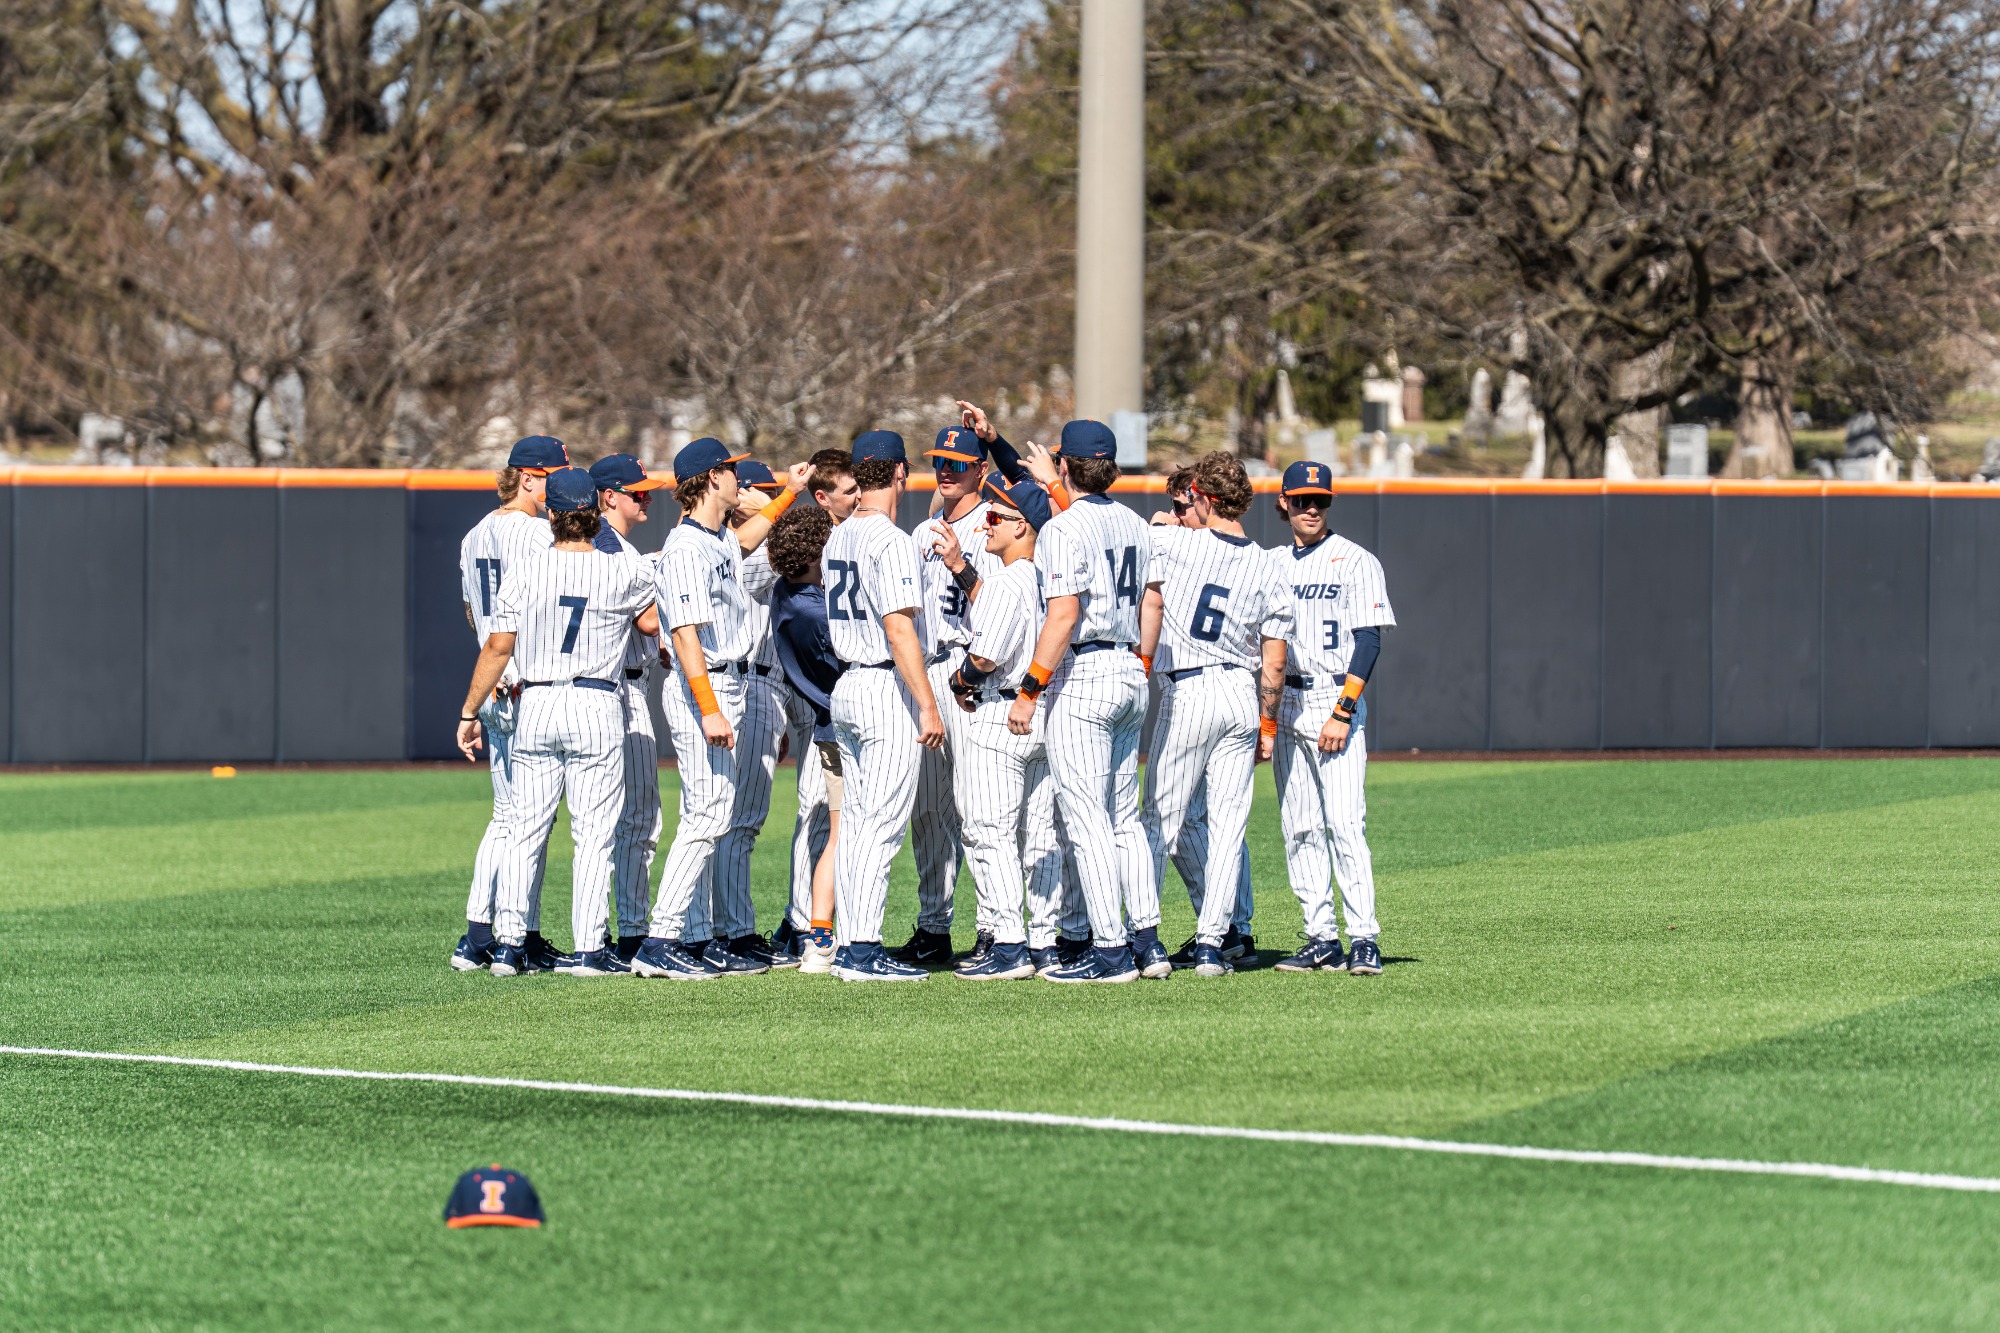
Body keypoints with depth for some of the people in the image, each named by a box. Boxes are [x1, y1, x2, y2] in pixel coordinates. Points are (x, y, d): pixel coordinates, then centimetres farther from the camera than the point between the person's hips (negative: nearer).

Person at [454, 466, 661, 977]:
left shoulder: (526, 574, -1)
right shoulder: (623, 575, -3)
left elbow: (498, 648, -1)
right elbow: (652, 622, 15)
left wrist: (470, 714, 6)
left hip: (536, 706, 2)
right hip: (597, 708, -2)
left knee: (525, 829, 7)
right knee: (593, 831, 1)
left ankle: (509, 941, 5)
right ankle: (589, 948, -3)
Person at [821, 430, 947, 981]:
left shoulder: (838, 538, 13)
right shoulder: (891, 540, -14)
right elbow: (898, 628, -20)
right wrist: (927, 705, -19)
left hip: (846, 687, 9)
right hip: (887, 689, -9)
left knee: (855, 822, 11)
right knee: (883, 823, -8)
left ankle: (847, 945, 12)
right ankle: (863, 950, -11)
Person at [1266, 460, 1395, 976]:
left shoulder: (1356, 562, -3)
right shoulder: (1271, 564, 13)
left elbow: (1369, 641, -9)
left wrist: (1342, 712, -16)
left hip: (1336, 700, -6)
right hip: (1284, 702, 6)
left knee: (1344, 822, -14)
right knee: (1300, 829, 4)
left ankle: (1363, 939, -15)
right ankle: (1321, 938, 8)